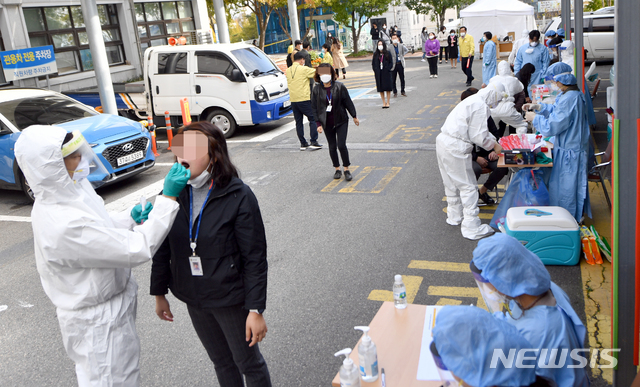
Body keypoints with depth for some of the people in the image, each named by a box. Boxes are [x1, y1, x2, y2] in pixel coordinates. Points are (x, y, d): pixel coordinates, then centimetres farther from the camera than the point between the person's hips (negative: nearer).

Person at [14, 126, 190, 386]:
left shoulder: (62, 197, -4)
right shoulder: (64, 226, -35)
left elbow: (97, 231, 13)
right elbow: (139, 249, -32)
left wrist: (130, 219, -6)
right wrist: (169, 197, -29)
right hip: (99, 325, -9)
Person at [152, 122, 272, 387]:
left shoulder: (239, 197, -19)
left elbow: (255, 258, -17)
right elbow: (162, 248, 5)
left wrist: (256, 309, -18)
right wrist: (159, 293, 10)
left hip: (231, 299, -5)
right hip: (193, 298, 5)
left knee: (248, 363, 14)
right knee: (221, 361, 23)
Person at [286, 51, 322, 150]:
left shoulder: (288, 71, 10)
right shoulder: (304, 69, -8)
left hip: (293, 100, 6)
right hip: (304, 99, -6)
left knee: (298, 122, 10)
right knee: (313, 119, 4)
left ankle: (303, 143, 12)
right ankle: (313, 142, -1)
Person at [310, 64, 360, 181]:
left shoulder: (339, 87, -4)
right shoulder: (317, 90, -2)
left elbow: (348, 102, 2)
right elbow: (314, 108, 1)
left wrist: (354, 117, 7)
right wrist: (318, 123, -5)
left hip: (341, 121, -2)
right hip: (327, 123, 2)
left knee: (341, 145, -7)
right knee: (332, 146, 8)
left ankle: (346, 169, 7)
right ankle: (337, 169, 23)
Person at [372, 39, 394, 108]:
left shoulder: (388, 53, 0)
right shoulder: (375, 54, 7)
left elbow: (391, 63, 0)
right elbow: (373, 63, 10)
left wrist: (387, 69, -11)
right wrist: (375, 71, -2)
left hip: (386, 73, -2)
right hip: (379, 74, 2)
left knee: (388, 88, 1)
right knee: (381, 88, 4)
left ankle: (387, 103, 9)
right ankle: (384, 103, 12)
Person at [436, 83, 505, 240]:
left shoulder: (473, 101, 18)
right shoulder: (480, 106, -14)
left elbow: (479, 130, 24)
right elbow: (478, 136, -15)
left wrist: (493, 142, 17)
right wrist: (494, 146, 0)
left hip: (443, 141, 10)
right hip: (456, 148, -10)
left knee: (452, 183, 23)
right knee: (468, 186, -1)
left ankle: (455, 216, 41)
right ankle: (472, 228, 3)